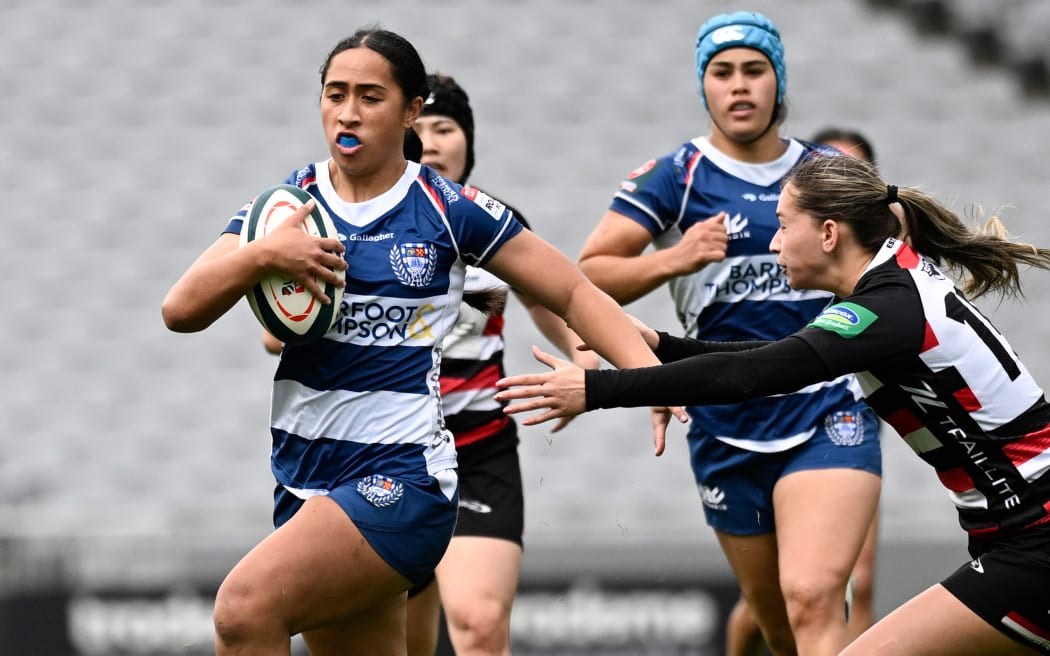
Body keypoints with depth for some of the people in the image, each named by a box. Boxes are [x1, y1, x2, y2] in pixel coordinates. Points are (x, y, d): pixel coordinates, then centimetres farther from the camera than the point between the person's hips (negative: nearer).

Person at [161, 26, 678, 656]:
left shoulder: (448, 209, -2)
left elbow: (575, 292, 2)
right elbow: (181, 310, -1)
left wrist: (650, 371, -14)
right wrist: (261, 254, -19)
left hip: (401, 480, -5)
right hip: (306, 480, 5)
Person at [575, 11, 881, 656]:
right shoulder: (673, 177, 1)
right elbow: (584, 277, -7)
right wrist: (672, 260, -21)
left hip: (830, 413, -1)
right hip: (727, 427, 1)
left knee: (812, 600, -22)